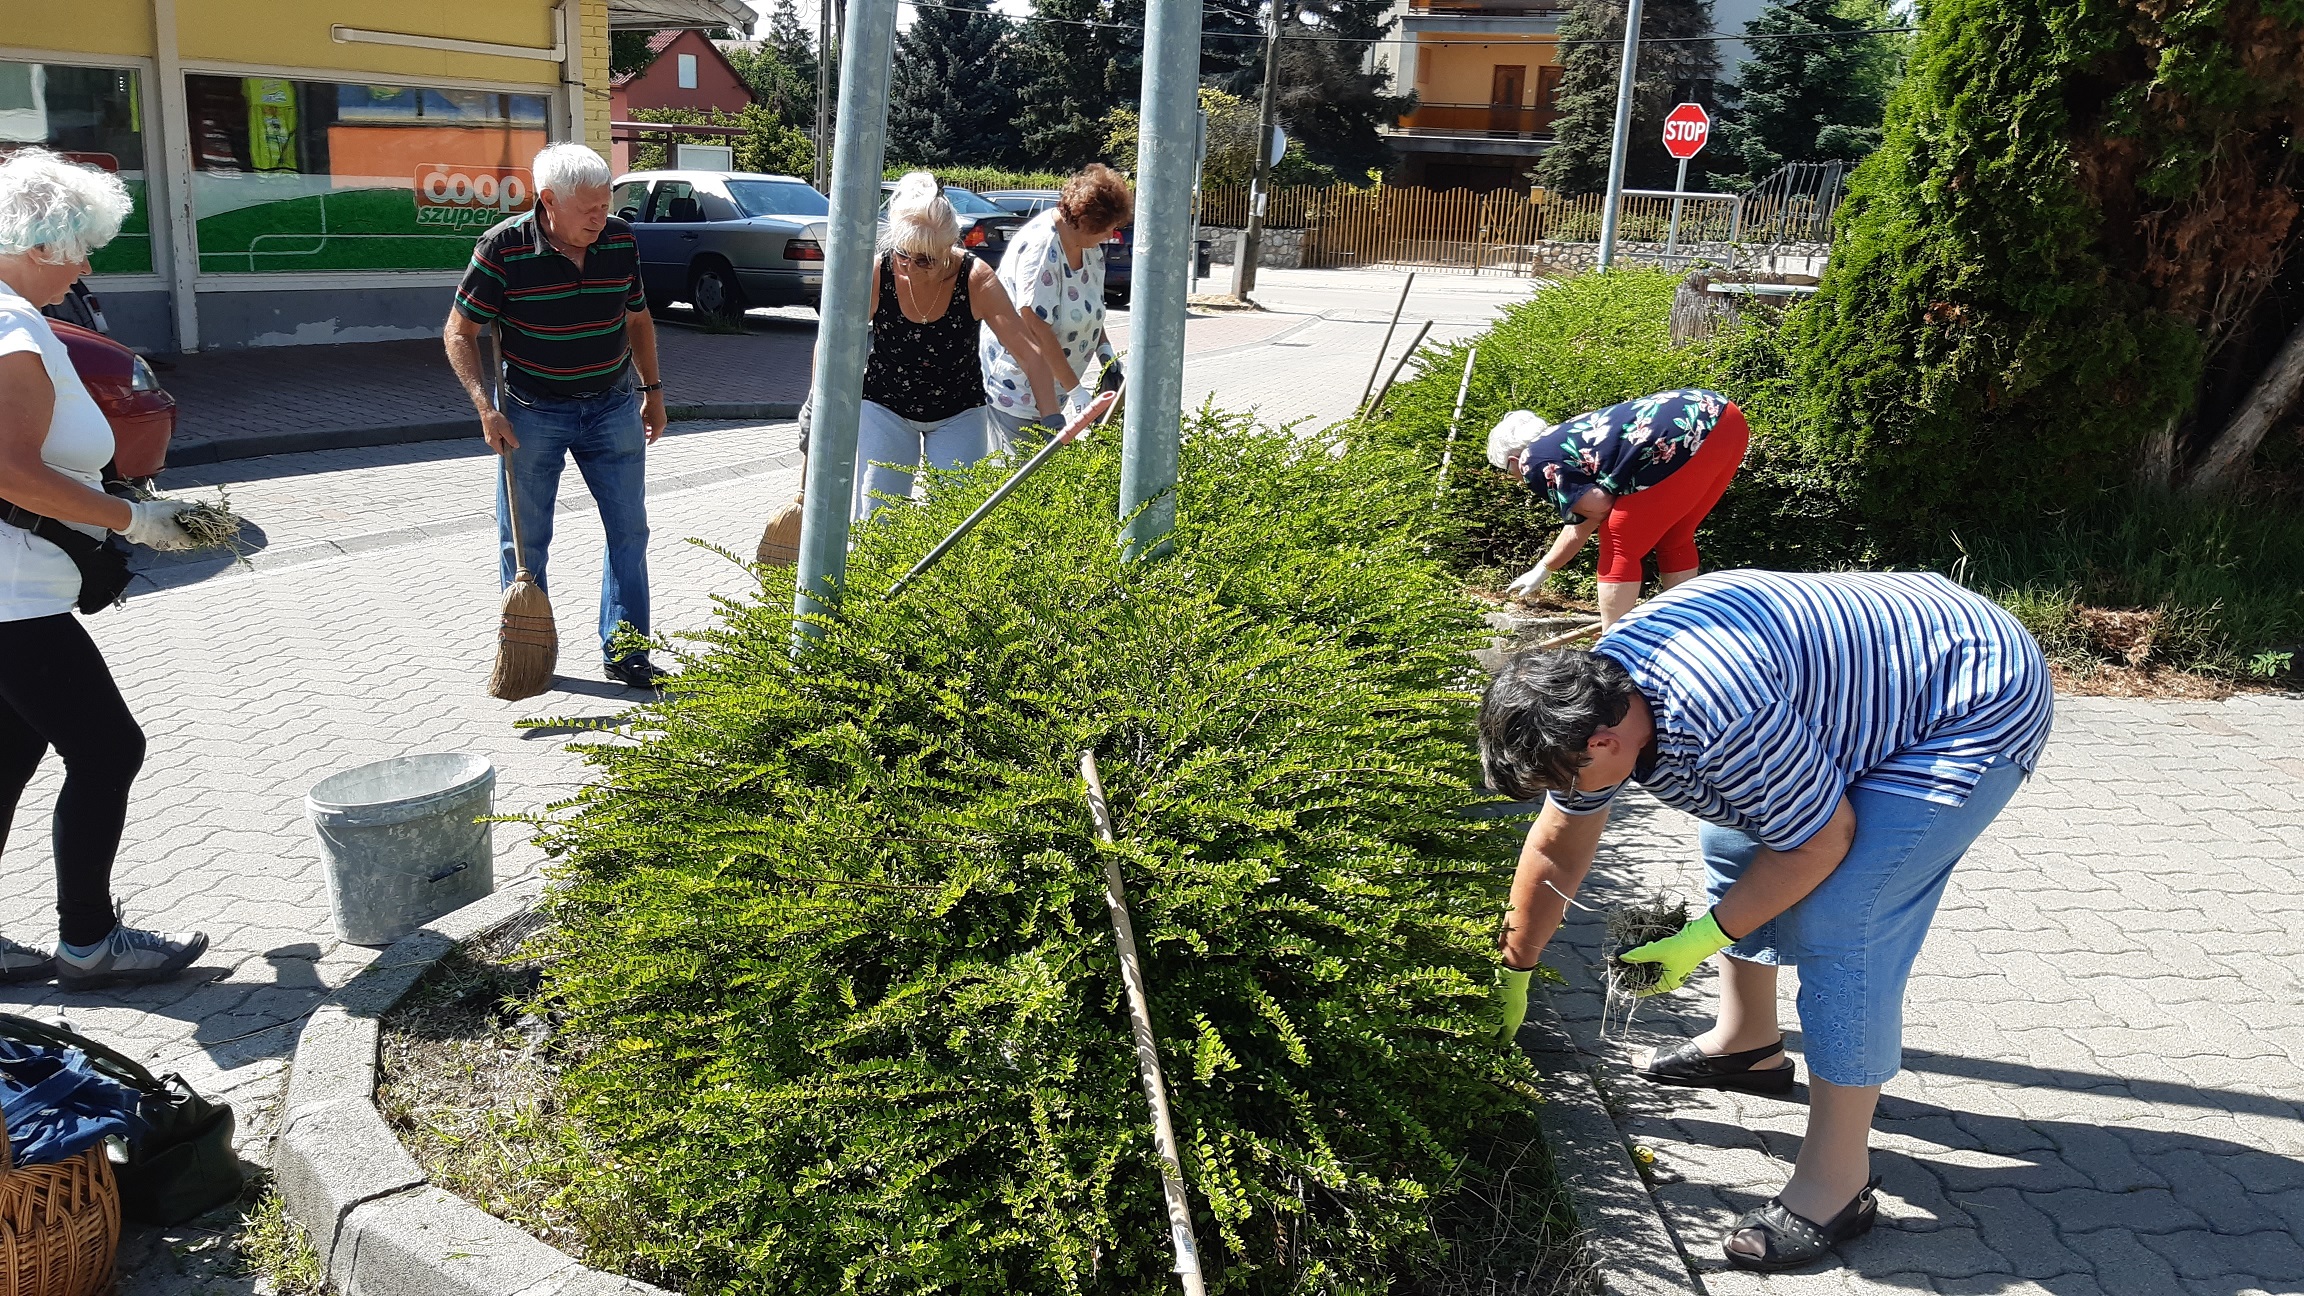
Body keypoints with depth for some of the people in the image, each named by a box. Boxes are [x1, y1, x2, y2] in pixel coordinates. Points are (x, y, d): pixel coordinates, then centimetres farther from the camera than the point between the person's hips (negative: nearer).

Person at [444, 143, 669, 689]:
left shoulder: (620, 241, -4)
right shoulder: (503, 249, -16)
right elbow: (460, 332, -9)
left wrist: (652, 388, 14)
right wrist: (486, 408, -18)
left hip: (613, 407, 3)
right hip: (532, 413, -3)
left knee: (628, 532, 5)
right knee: (524, 542, 6)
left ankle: (624, 654, 17)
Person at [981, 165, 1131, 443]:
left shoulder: (1087, 241, 3)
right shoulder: (1041, 248, -25)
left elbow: (1090, 307, 17)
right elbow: (1037, 330, -27)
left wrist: (1105, 350, 1)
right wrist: (1076, 391, -26)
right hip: (1017, 385, -9)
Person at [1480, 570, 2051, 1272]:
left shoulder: (1720, 716, -37)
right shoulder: (1592, 695, -7)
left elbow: (1822, 841, -22)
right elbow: (1557, 848, 6)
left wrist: (1703, 938, -15)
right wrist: (1512, 974, 15)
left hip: (1977, 709, -9)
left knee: (1836, 927, -17)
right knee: (1732, 844, 16)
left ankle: (1837, 1185, -5)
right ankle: (1747, 1042, 36)